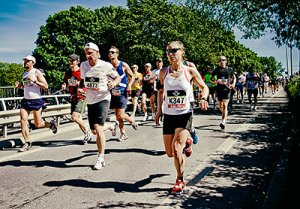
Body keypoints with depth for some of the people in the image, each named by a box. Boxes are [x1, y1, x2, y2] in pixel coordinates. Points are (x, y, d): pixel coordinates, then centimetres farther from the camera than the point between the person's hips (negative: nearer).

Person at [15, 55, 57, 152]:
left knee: (38, 124, 2)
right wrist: (19, 85, 5)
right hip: (26, 100, 6)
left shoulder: (36, 72, -7)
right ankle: (27, 143, 0)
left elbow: (45, 86, -13)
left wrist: (34, 81, -23)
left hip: (36, 100, -6)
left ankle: (50, 124, 33)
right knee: (23, 120, -9)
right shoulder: (24, 73, 13)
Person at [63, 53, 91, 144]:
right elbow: (65, 83, 22)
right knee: (78, 118, 10)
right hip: (73, 98, 7)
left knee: (75, 117, -18)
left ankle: (87, 131, 4)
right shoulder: (68, 73, 9)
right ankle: (87, 135, 26)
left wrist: (82, 90, -24)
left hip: (82, 97, -7)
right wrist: (63, 86, -1)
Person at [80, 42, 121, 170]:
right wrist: (80, 87, 0)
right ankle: (111, 126, 47)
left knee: (98, 128, -18)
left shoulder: (105, 66, -10)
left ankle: (101, 158, -7)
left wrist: (113, 84, -21)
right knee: (94, 131, 14)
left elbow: (118, 77, 1)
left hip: (103, 99, -6)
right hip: (90, 101, 6)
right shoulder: (83, 65, 5)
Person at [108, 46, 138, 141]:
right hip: (113, 93, 5)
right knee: (117, 116, 9)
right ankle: (123, 134, 22)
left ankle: (133, 121, 19)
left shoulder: (123, 65, -5)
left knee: (120, 115, -11)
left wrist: (129, 85, -13)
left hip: (122, 93, -5)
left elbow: (132, 76, 2)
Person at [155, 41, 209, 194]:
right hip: (169, 115, 3)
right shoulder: (163, 72, 1)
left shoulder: (190, 71, -6)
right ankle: (186, 142, 40)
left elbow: (204, 87, 5)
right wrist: (159, 109, 11)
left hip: (184, 115, -3)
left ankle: (180, 181, 4)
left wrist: (203, 98, -15)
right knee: (170, 153, 5)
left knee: (176, 146, -18)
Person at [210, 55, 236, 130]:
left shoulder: (229, 69, 4)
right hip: (219, 89, 2)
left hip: (227, 89, -2)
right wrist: (216, 81, -12)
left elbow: (234, 77, 19)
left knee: (225, 105, -13)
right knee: (220, 106, 11)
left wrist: (233, 84, 0)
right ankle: (225, 115, 44)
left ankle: (223, 122, -19)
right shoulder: (217, 69, 4)